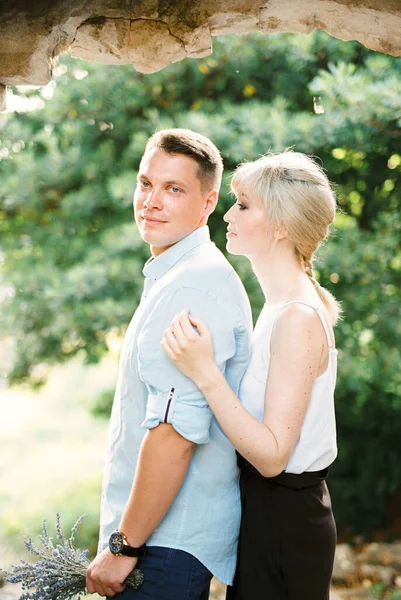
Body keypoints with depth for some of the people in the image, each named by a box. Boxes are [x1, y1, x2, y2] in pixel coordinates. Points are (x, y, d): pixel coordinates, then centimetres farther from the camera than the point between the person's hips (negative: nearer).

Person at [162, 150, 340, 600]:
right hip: (268, 512, 9)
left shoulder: (299, 318, -22)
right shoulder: (283, 306, 7)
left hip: (283, 523, -9)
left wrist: (205, 374, -31)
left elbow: (272, 456, -25)